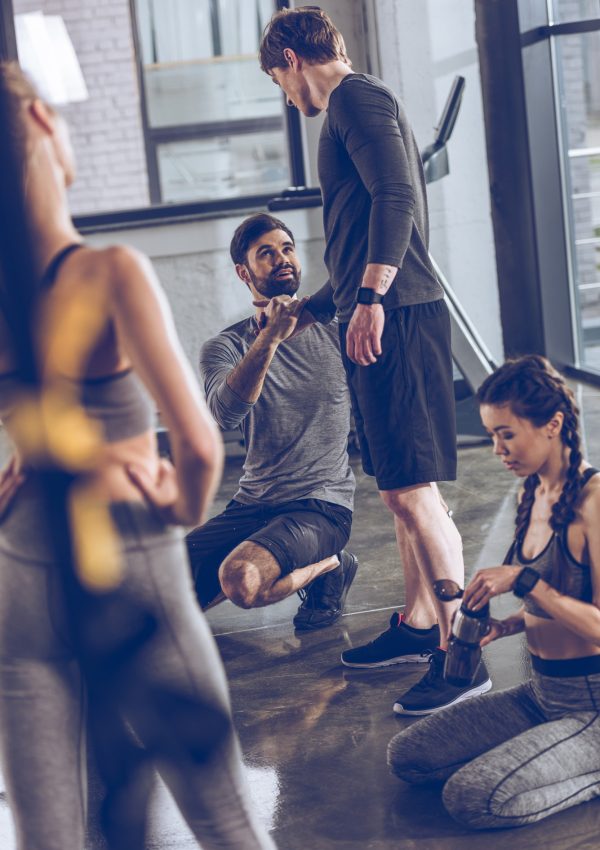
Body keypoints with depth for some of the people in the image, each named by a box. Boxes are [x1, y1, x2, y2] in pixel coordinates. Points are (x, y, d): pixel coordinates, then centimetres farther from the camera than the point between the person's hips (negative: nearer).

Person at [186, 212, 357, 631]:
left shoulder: (333, 331, 2)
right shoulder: (226, 345, 2)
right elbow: (226, 412, -20)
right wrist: (271, 336, -29)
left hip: (322, 504, -4)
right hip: (252, 505, 4)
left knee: (240, 581, -32)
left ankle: (326, 569, 3)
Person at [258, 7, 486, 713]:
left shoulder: (357, 99, -5)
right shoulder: (359, 107, 26)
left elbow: (396, 200, -20)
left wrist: (370, 298, -25)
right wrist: (307, 311, 39)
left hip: (396, 317, -11)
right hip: (380, 319, 11)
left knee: (411, 489, -12)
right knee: (396, 486, 15)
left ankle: (460, 653, -9)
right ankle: (418, 624, 25)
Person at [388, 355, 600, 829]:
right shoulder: (534, 493, 7)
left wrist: (522, 580, -26)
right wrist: (501, 627, 3)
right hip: (542, 694, 9)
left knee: (472, 798, -22)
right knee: (407, 757, 1)